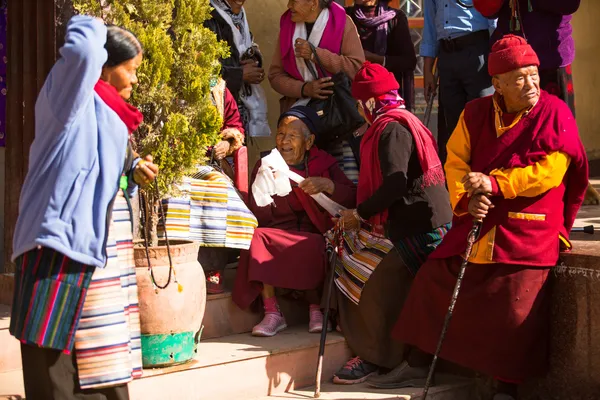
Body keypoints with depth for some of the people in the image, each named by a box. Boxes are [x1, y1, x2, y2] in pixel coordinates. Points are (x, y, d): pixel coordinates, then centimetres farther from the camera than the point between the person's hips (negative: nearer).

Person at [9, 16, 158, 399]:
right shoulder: (73, 98, -8)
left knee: (101, 346, 14)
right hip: (66, 237, -9)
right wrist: (92, 27, -8)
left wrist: (135, 171, 7)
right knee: (54, 353, -5)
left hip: (104, 239, 9)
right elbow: (82, 49, -28)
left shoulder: (106, 110, 17)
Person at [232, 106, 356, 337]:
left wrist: (328, 185, -23)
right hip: (278, 234, 2)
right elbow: (260, 218, -1)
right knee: (258, 238, -28)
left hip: (314, 235, -2)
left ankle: (316, 309, -15)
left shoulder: (324, 164, 6)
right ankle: (272, 313, -23)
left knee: (313, 246, -34)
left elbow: (352, 199, -6)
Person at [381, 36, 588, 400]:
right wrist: (467, 198, -16)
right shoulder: (476, 113, 5)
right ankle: (419, 363, 22)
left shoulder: (555, 113, -9)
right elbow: (455, 161, 3)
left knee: (516, 308, -14)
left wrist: (494, 184, -24)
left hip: (530, 231, -5)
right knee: (433, 280, 6)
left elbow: (549, 171, -19)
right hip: (479, 222, 5)